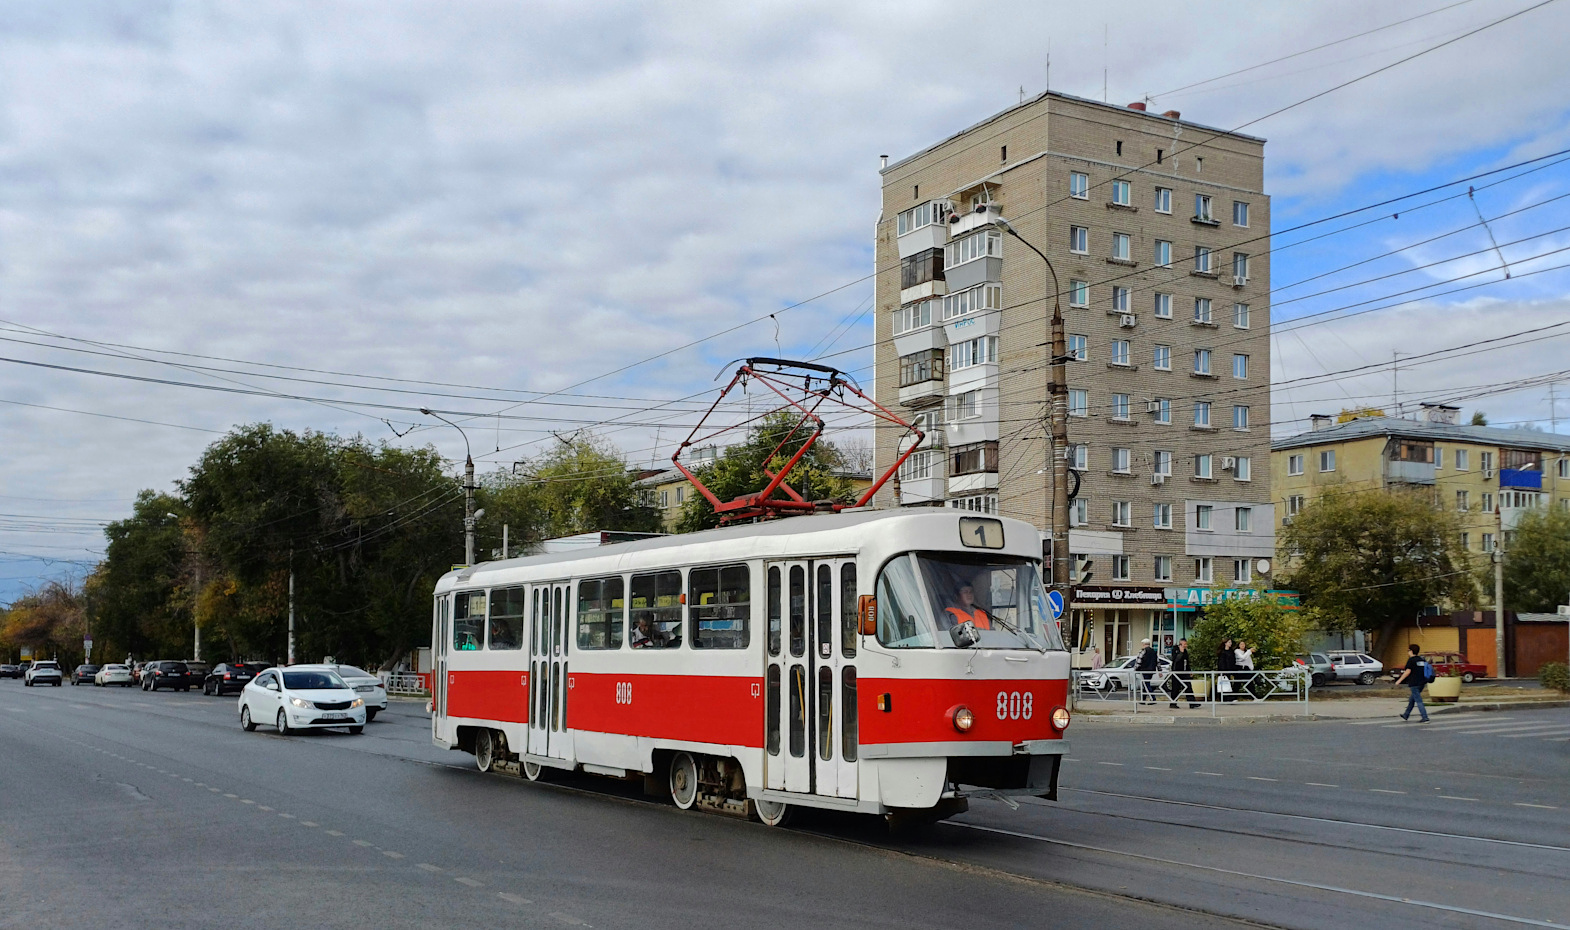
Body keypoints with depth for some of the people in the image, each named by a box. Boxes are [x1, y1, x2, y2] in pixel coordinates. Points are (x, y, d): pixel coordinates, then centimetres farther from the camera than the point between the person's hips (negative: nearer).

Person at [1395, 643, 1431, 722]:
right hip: (1422, 683, 8)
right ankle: (1406, 715, 31)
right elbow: (1427, 669, 16)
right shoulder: (1422, 659, 11)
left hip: (1414, 683, -8)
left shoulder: (1411, 660, -11)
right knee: (1412, 699, 21)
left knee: (1419, 701, -6)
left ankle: (1425, 718, -12)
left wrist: (1399, 680, -9)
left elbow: (1408, 671, -17)